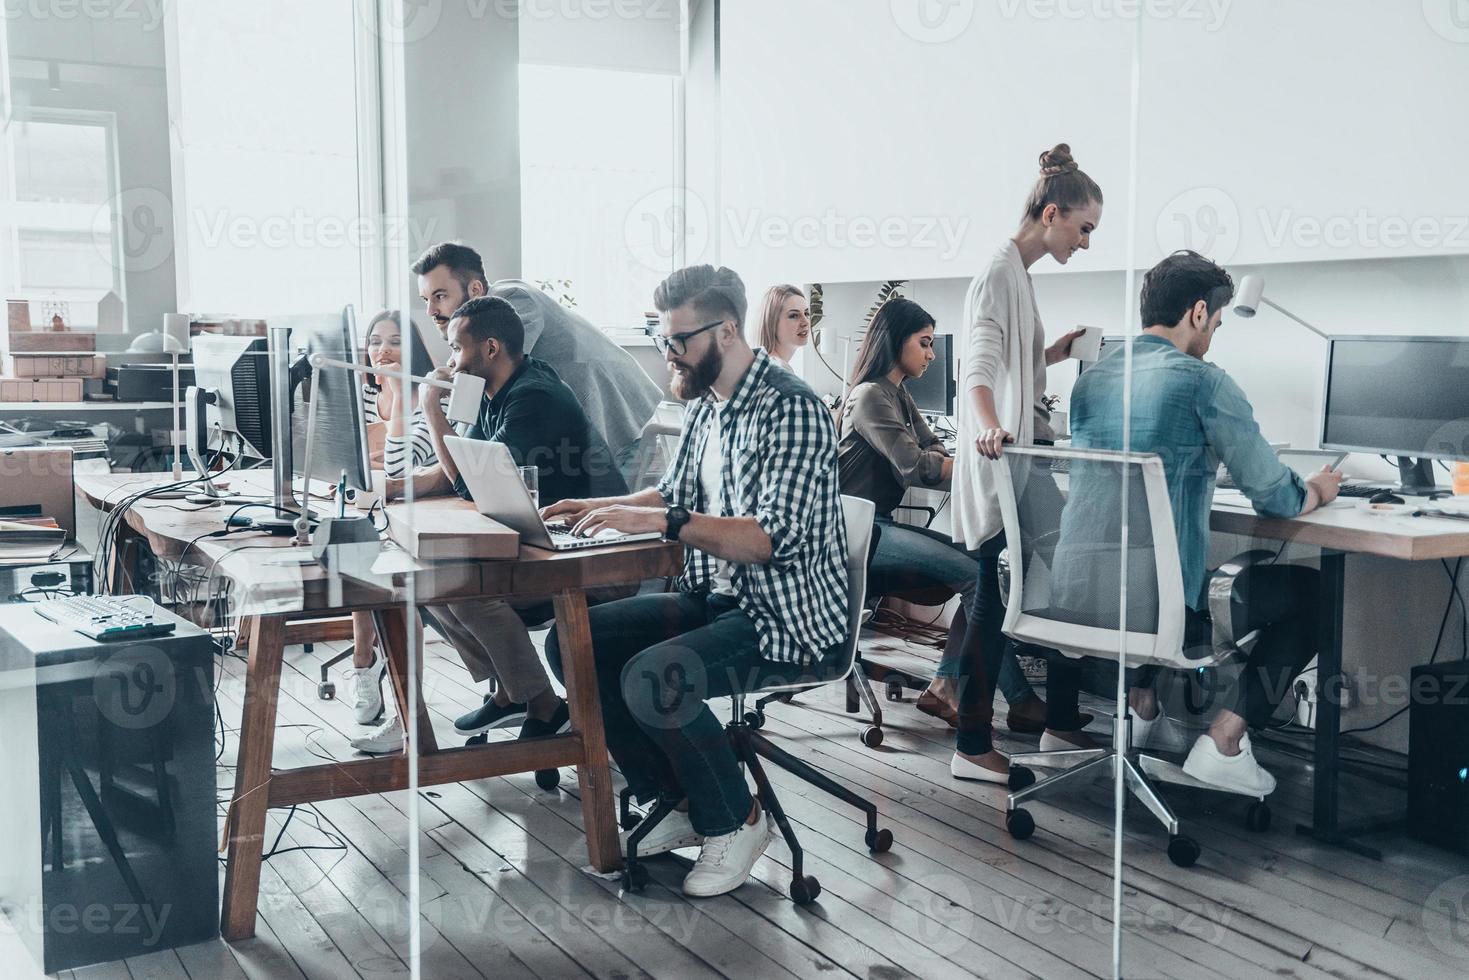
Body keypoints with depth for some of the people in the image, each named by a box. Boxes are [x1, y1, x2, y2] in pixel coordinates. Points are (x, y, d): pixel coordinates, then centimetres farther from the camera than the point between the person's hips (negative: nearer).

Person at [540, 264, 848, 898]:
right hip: (714, 598, 9)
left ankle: (736, 821, -4)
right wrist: (600, 508, 7)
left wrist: (659, 521, -30)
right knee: (573, 643, -2)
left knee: (652, 677, -31)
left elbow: (775, 536, -27)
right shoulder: (704, 406, 10)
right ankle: (685, 803, 7)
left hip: (787, 616, -9)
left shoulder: (791, 409, -18)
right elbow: (677, 493, 24)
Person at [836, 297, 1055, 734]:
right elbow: (915, 466, -19)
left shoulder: (898, 395, 20)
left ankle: (944, 685, -11)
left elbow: (935, 451, 11)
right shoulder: (870, 396, -10)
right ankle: (1021, 702, -19)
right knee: (974, 573, -23)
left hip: (881, 525, 10)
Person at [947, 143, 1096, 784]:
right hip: (1000, 461, -10)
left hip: (1020, 457, 10)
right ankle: (972, 746, -1)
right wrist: (988, 425, -46)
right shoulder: (1001, 273, -14)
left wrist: (1054, 353, 13)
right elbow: (980, 365, -29)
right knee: (996, 596, -7)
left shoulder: (1018, 273, 17)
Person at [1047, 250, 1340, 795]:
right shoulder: (1203, 383, -8)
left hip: (1072, 603, 6)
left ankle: (1140, 701, 33)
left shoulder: (1091, 379, 11)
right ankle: (1223, 740, 6)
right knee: (1309, 591, 13)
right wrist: (1318, 491, 17)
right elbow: (1277, 499, -5)